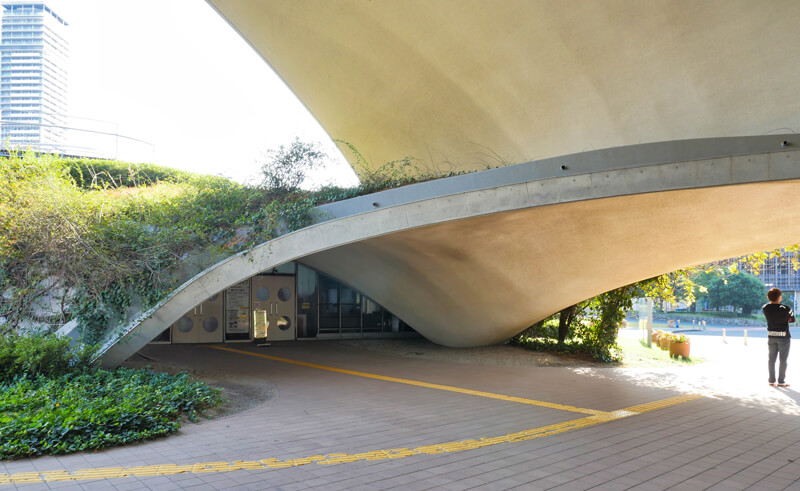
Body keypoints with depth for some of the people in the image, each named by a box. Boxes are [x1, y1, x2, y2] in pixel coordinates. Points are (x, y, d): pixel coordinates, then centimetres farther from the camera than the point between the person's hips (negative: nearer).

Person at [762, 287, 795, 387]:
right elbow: (792, 319, -2)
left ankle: (771, 380, 16)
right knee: (783, 360, 5)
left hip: (771, 336, 4)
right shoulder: (785, 308, -18)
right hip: (783, 337, -4)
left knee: (772, 359, 11)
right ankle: (781, 382, 8)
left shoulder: (765, 308, -6)